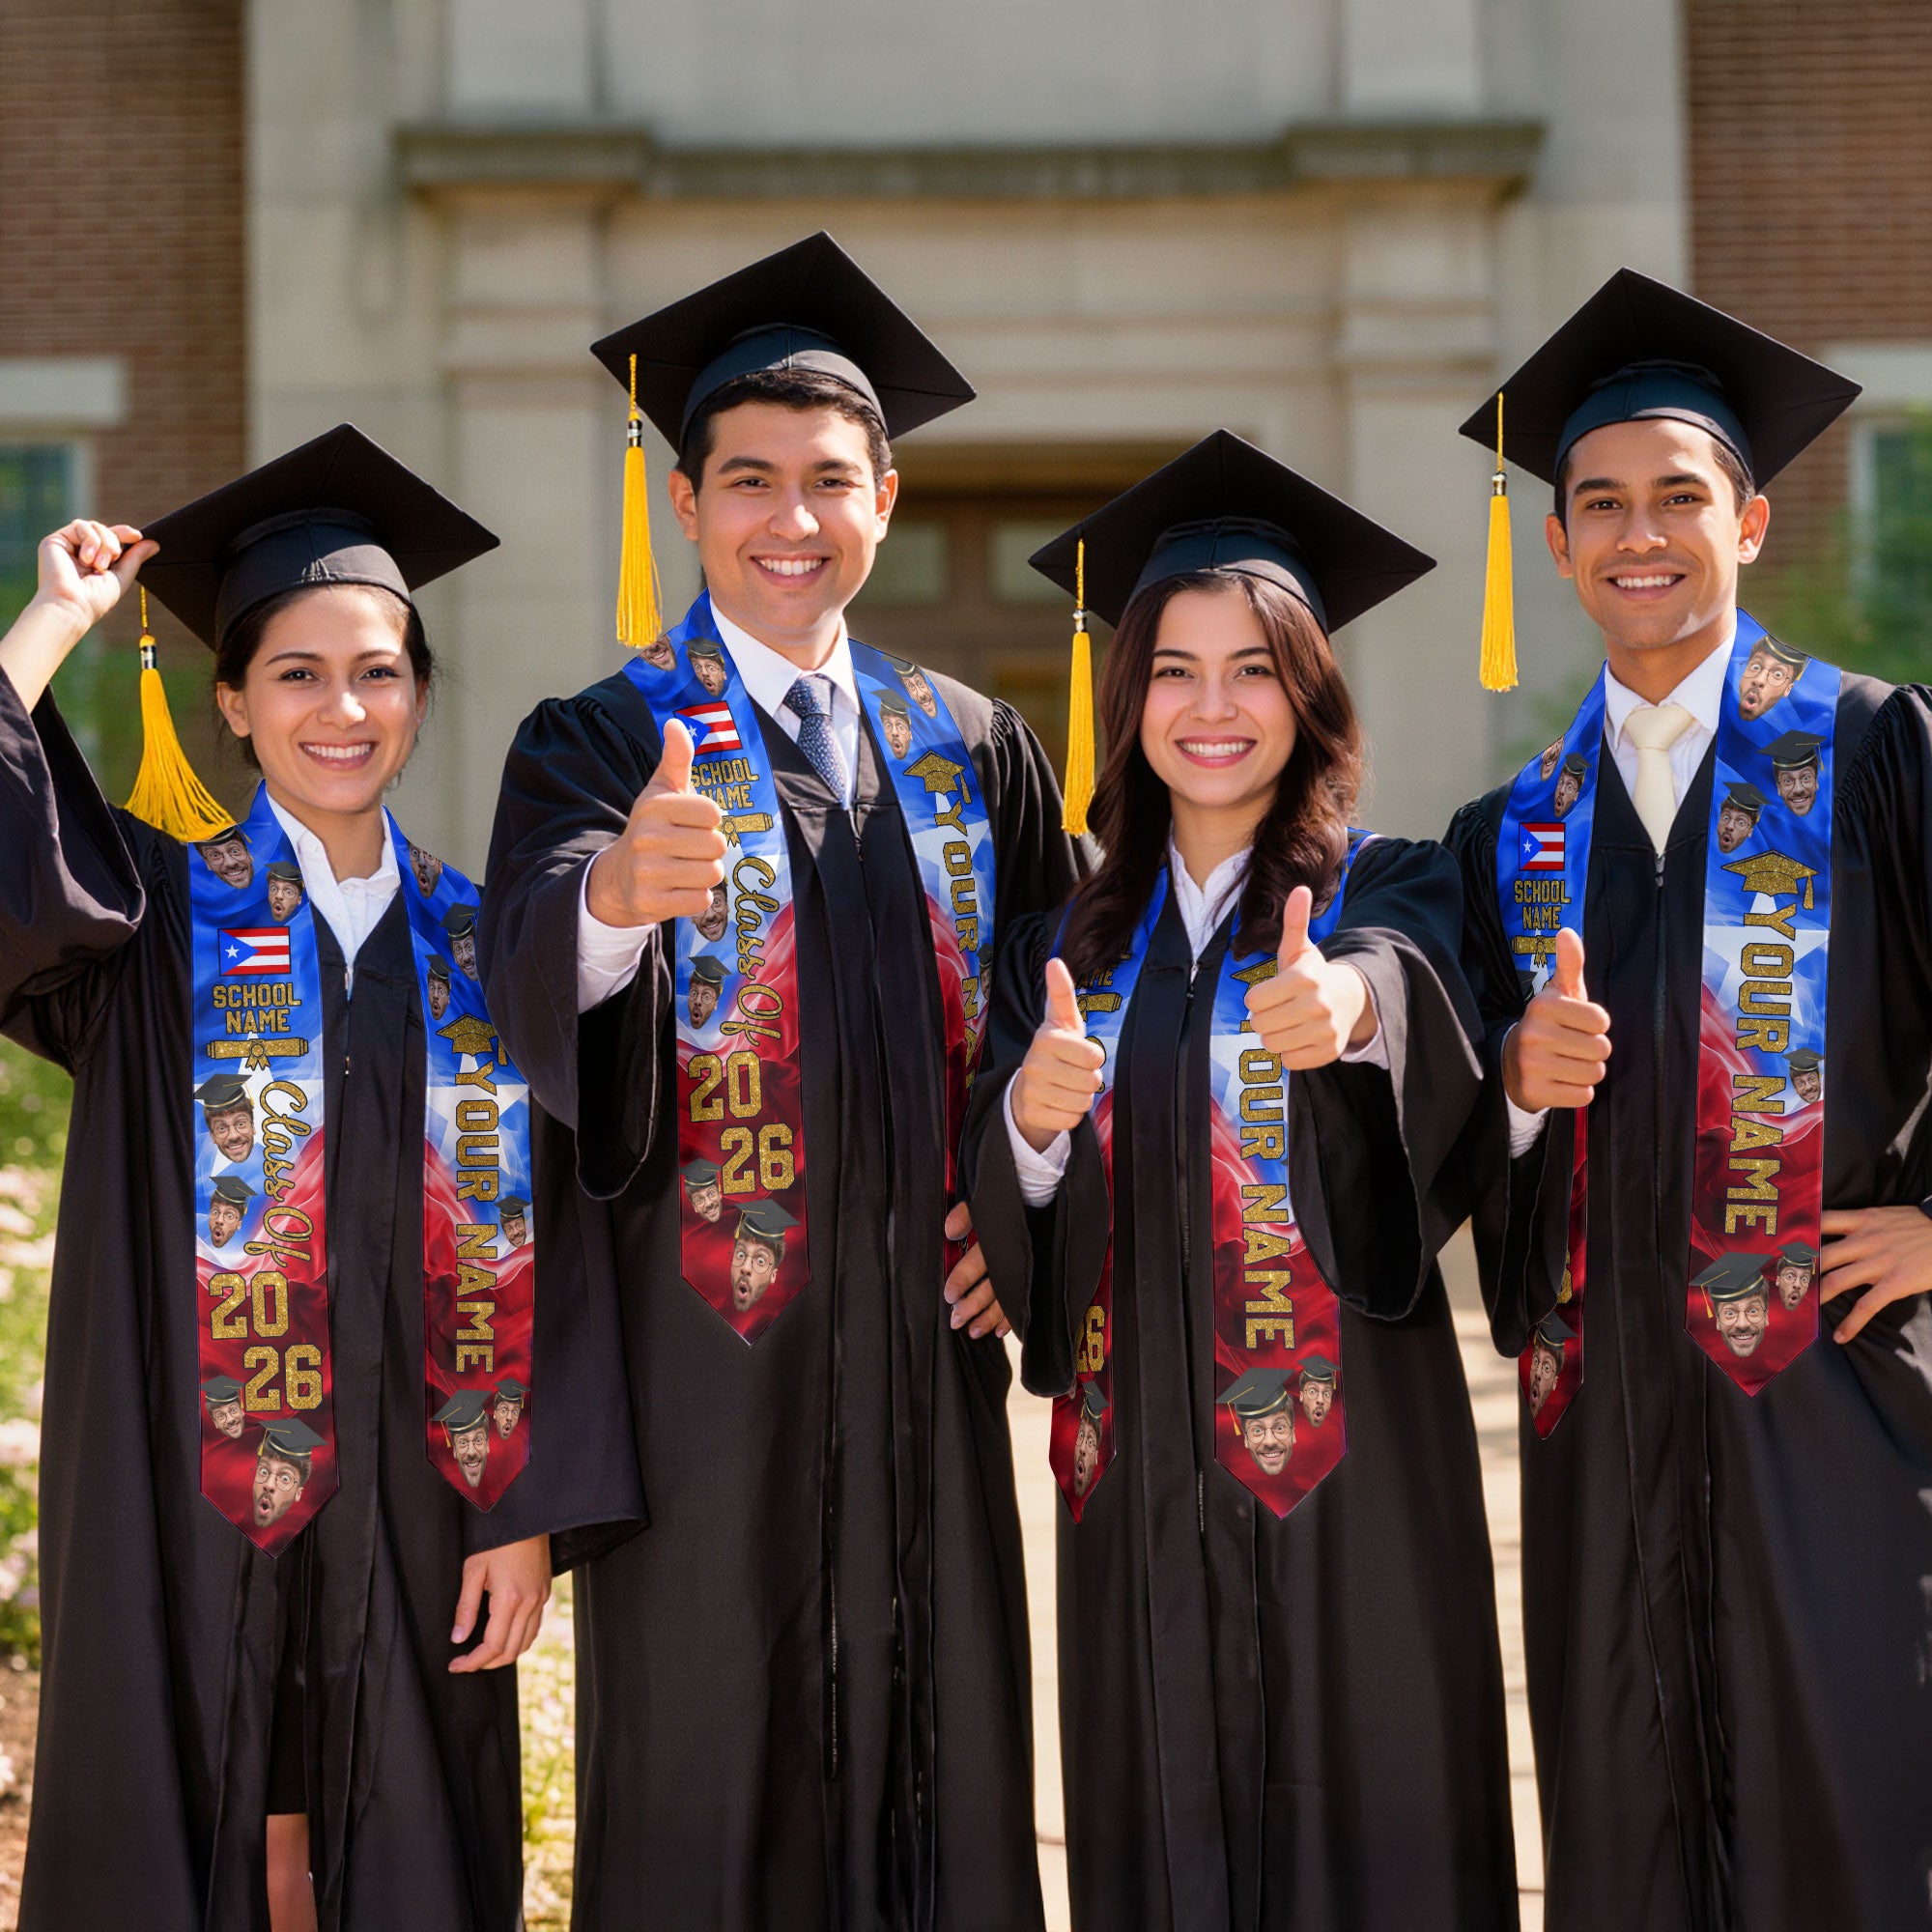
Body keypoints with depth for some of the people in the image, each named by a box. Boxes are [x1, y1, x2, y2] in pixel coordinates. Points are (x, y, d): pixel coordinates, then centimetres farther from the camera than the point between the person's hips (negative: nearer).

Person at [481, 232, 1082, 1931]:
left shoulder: (974, 752, 10)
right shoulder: (601, 747, -2)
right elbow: (535, 973, -21)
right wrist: (618, 890, -44)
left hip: (921, 1343, 3)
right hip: (705, 1352, -3)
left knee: (937, 1758, 7)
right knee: (707, 1780, 1)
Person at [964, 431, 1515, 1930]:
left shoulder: (1391, 895, 0)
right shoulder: (1072, 943, 11)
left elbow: (1407, 980, -24)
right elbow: (1001, 1227, 4)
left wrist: (1349, 1004, -47)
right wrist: (1031, 1123, -18)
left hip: (1346, 1459, -3)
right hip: (1139, 1479, 3)